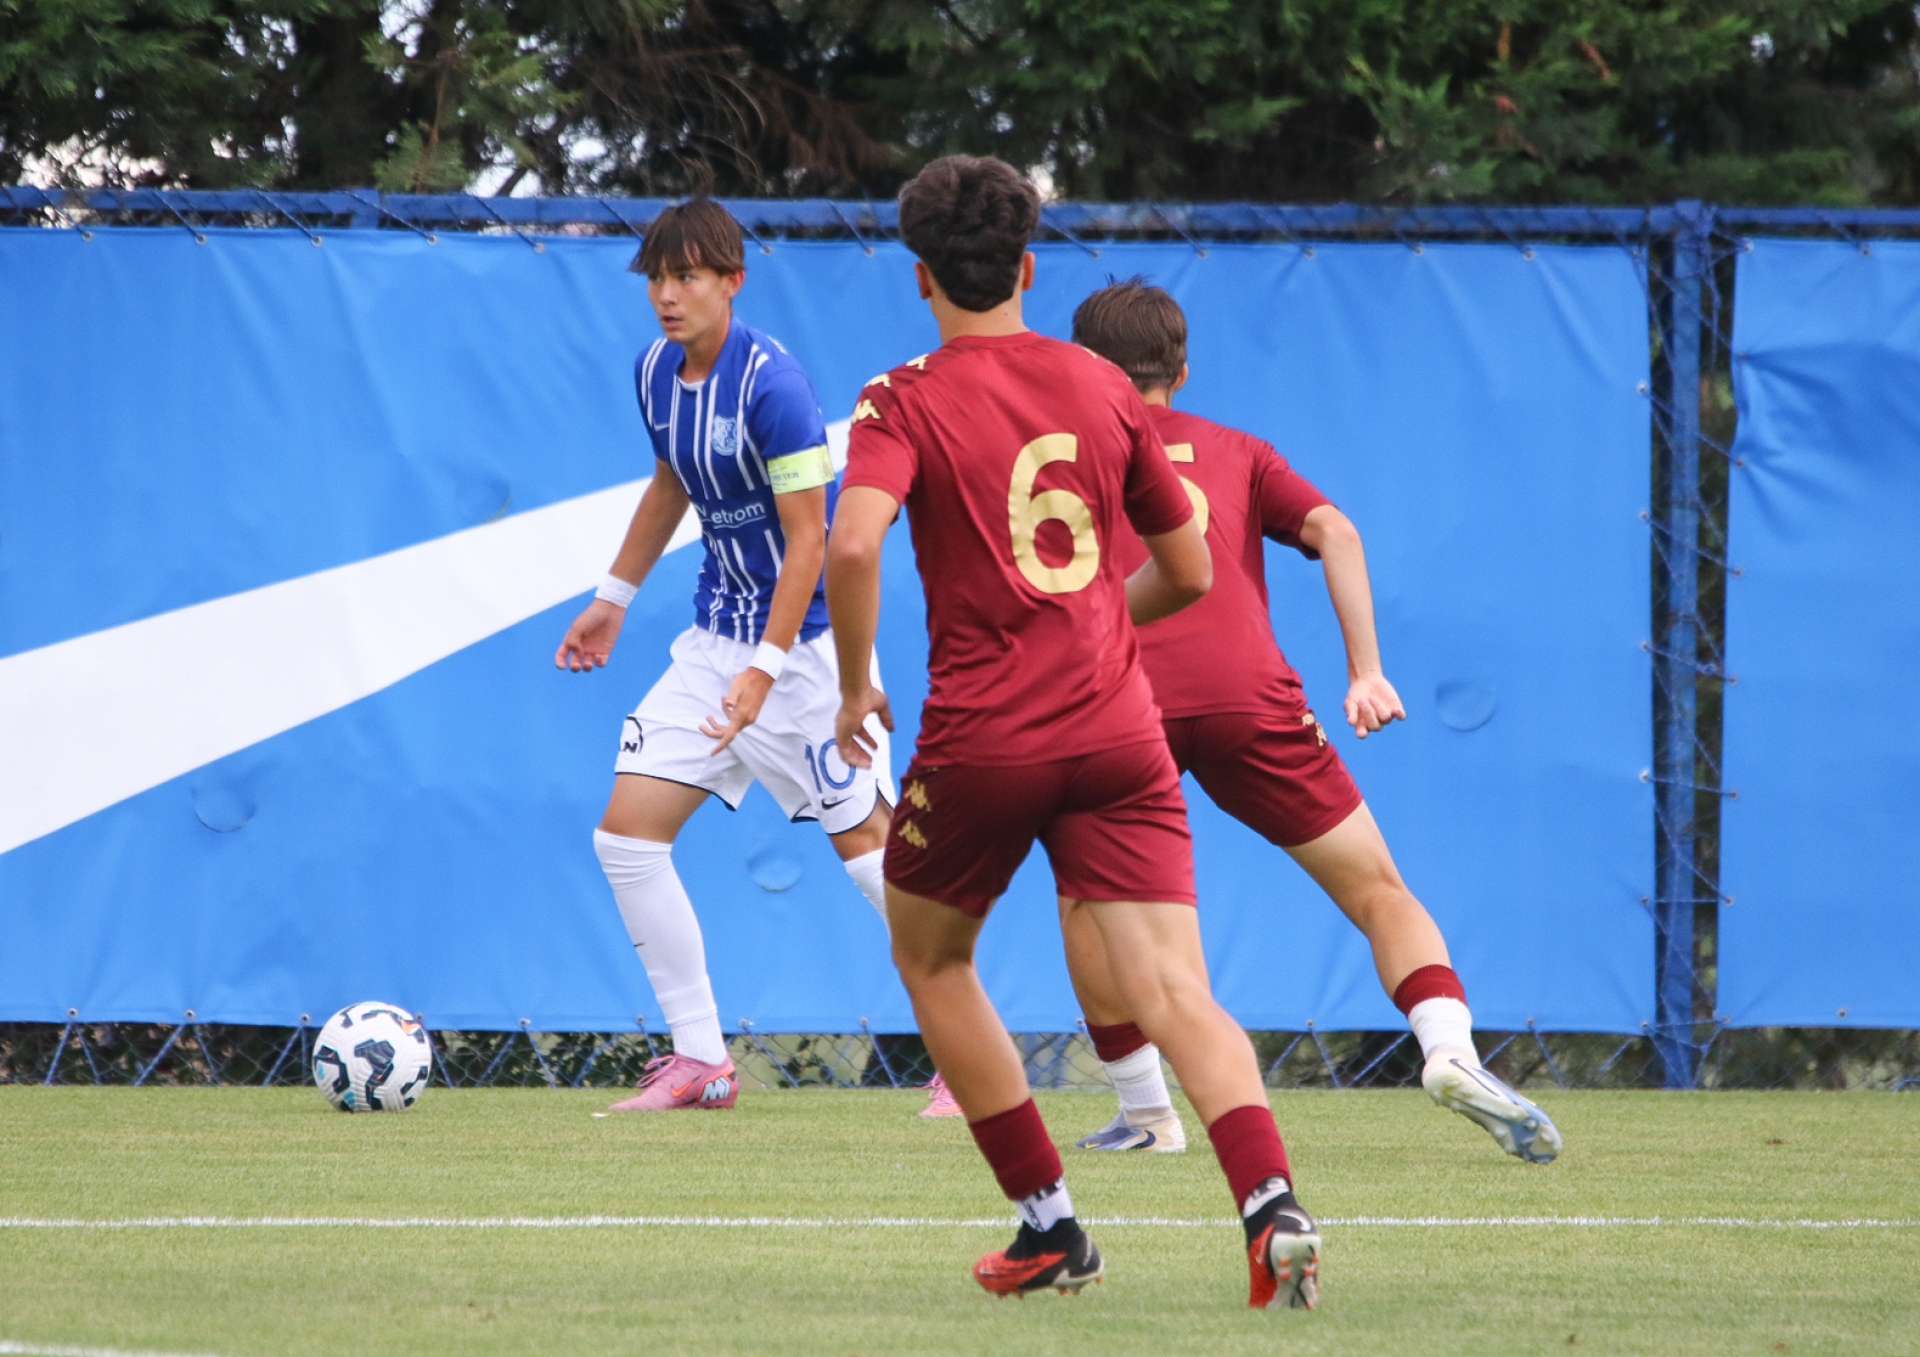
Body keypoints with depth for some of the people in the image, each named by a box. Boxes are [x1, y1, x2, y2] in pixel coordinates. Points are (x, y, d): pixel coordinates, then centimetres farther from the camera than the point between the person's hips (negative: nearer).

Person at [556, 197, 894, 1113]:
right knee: (626, 833, -2)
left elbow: (808, 538, -20)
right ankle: (700, 1060, 6)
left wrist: (765, 670, -25)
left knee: (867, 846, -3)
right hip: (714, 639, 8)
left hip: (805, 641, -8)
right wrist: (614, 598, 25)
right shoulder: (655, 373, 3)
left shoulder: (770, 384, -20)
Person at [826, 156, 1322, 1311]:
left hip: (981, 738, -2)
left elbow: (853, 543, -20)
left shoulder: (908, 402, -1)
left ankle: (1051, 1225, 19)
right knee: (1175, 992, -7)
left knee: (931, 958, 22)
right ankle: (1274, 1205, -30)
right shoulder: (1102, 387, 11)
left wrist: (855, 688, -5)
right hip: (1117, 729, 3)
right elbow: (1188, 572, 18)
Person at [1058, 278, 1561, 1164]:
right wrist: (1366, 673, 5)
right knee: (1376, 891, 5)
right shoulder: (1237, 453, 25)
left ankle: (1146, 1113, 20)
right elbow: (1334, 532, 9)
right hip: (1251, 694, 0)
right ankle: (1449, 1048, -19)